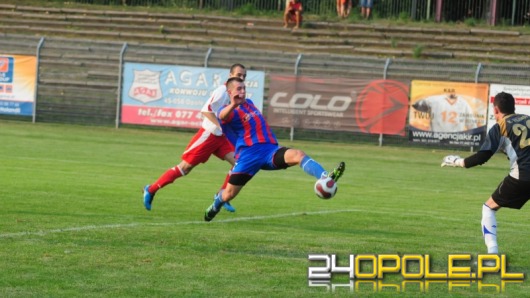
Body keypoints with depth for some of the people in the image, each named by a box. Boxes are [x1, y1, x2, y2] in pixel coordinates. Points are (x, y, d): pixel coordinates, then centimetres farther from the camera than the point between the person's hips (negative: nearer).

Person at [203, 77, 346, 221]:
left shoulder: (249, 103, 22)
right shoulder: (230, 111, -5)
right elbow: (222, 116, -34)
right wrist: (233, 105, -50)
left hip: (270, 150, 5)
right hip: (249, 154, -5)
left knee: (298, 155, -25)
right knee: (230, 193, 2)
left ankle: (325, 178, -48)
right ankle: (215, 206, 39)